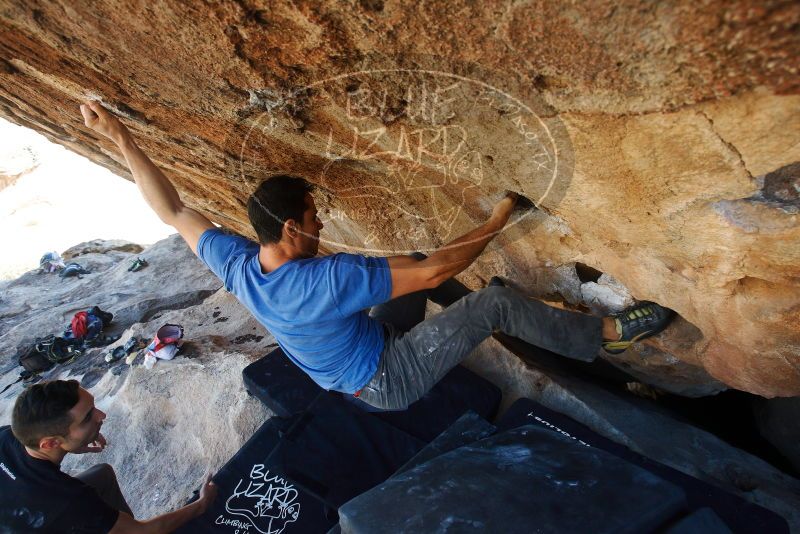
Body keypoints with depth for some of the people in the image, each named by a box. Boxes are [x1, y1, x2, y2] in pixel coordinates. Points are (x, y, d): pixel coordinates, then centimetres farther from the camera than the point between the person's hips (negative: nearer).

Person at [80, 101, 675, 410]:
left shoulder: (237, 265, -15)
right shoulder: (327, 278, -38)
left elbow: (173, 210, -2)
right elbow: (434, 272, -36)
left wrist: (121, 137, 0)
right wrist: (496, 222, -23)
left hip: (353, 371, 8)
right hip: (388, 380, -8)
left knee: (411, 270, 17)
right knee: (496, 301, -17)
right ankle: (608, 334, 2)